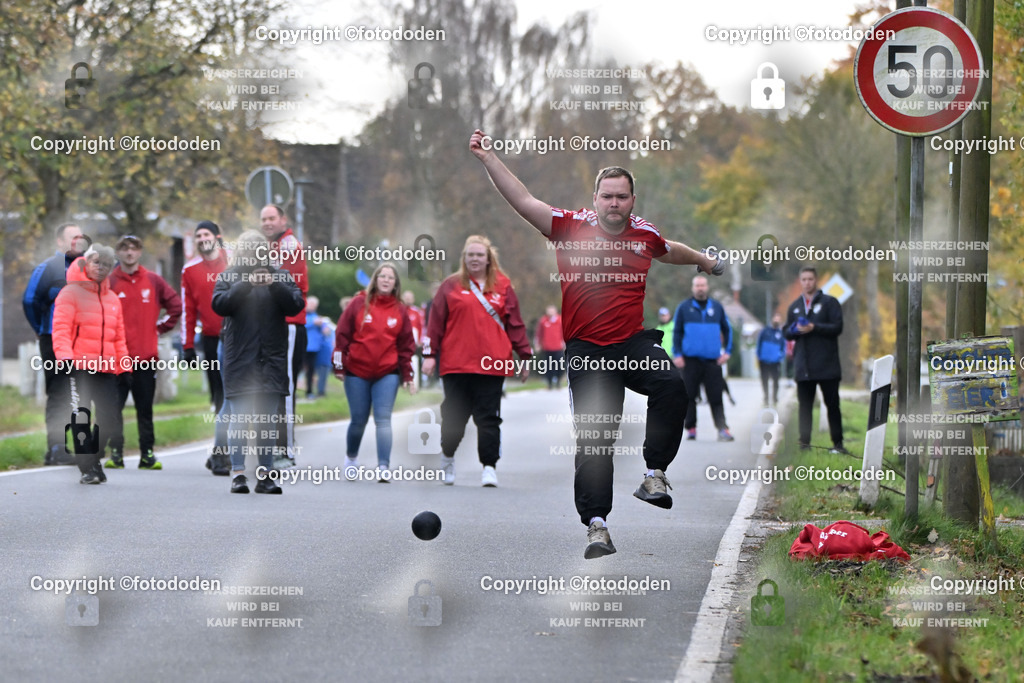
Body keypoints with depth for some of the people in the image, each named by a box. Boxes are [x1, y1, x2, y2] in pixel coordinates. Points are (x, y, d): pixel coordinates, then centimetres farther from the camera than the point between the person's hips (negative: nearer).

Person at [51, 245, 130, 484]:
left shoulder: (112, 298, 19)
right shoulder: (71, 293, 0)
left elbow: (118, 336, 22)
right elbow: (61, 328, -8)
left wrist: (124, 367, 18)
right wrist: (65, 356, -22)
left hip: (106, 368, 6)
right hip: (79, 366, -6)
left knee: (109, 419, 2)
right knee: (82, 418, -7)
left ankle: (94, 459, 21)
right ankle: (86, 468, -1)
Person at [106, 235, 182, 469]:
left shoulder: (154, 281, 7)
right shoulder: (108, 282, 0)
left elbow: (176, 305, 14)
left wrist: (161, 328, 8)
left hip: (146, 357, 2)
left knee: (145, 409, 8)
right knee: (114, 407, -3)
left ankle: (147, 454, 13)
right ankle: (116, 453, 2)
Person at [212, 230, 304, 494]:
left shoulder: (280, 276, 10)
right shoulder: (228, 277, 7)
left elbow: (297, 304, -2)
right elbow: (219, 304, -8)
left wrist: (274, 285, -16)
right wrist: (245, 284, -19)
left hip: (272, 358, 2)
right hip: (239, 359, -2)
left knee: (269, 420, 4)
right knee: (239, 418, -5)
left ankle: (265, 475, 9)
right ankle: (238, 473, -4)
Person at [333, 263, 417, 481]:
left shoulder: (399, 310, 6)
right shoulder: (359, 303, 0)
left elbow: (406, 345, 8)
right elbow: (342, 334, 1)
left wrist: (407, 375, 6)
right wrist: (339, 366, -2)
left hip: (388, 374, 0)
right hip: (357, 373, 0)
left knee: (383, 420, -9)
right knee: (358, 420, 6)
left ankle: (383, 467, -12)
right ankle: (351, 457, 31)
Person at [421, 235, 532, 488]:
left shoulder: (503, 287, 9)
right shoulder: (451, 286, 6)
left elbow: (515, 324, 11)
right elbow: (435, 321, 5)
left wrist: (525, 355, 8)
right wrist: (429, 354, 0)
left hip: (492, 365, 0)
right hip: (456, 364, 0)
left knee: (488, 418, -2)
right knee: (454, 415, 7)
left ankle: (489, 466, 2)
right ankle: (447, 456, 31)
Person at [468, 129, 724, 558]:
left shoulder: (645, 235, 7)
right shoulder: (571, 226, -2)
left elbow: (670, 251, 30)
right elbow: (522, 201, -7)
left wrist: (705, 262, 49)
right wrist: (487, 157, -14)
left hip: (634, 341, 2)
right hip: (586, 351, -2)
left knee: (671, 386, -28)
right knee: (593, 440, -3)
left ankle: (655, 473, -15)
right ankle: (596, 525, 2)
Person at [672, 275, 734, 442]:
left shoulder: (717, 307, 11)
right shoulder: (684, 308, 7)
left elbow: (727, 329, 17)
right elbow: (676, 332, 8)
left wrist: (727, 351, 7)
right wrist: (677, 354, -2)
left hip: (713, 360, 0)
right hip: (691, 359, 0)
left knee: (716, 396, -6)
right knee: (689, 396, 2)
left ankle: (722, 428, -10)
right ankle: (690, 428, 10)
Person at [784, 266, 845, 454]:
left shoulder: (829, 302, 1)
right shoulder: (795, 306, 16)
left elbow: (837, 327, -8)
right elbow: (786, 332, 15)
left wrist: (814, 328, -20)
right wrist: (796, 330, -8)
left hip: (826, 366, -4)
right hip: (803, 366, 4)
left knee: (832, 405, 1)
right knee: (804, 406, 5)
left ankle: (837, 443, 5)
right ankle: (804, 443, 8)